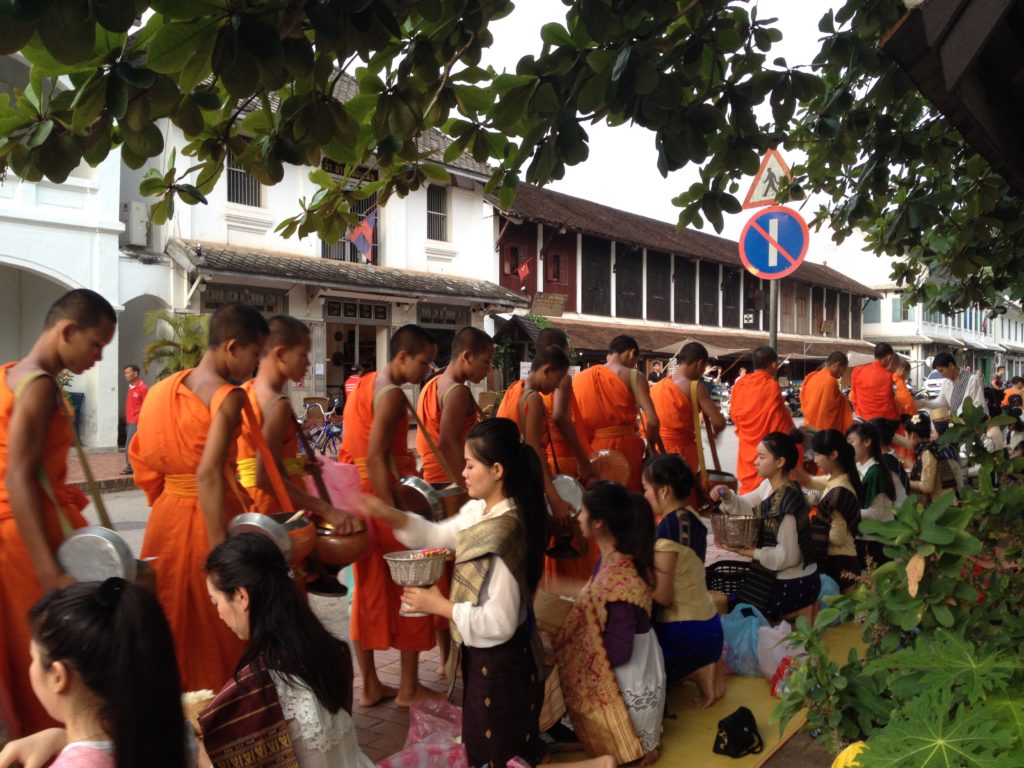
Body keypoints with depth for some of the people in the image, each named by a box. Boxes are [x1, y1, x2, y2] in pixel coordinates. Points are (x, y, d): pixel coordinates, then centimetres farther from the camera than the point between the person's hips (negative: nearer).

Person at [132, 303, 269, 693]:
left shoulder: (163, 389, 9)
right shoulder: (227, 396, -15)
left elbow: (144, 463, 12)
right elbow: (209, 474, -25)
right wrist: (222, 550, -27)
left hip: (166, 516, 7)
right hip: (209, 519, -7)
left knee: (170, 624, 18)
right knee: (220, 631, 7)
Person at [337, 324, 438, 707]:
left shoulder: (363, 383, 13)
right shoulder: (392, 394, -16)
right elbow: (376, 459, -24)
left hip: (358, 496, 9)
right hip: (384, 494, -9)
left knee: (370, 590, 14)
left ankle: (369, 685, 24)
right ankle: (409, 687, 16)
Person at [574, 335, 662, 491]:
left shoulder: (580, 378, 8)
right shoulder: (633, 377, -4)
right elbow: (652, 421, -12)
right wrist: (650, 445, 4)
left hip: (594, 450, 4)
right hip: (626, 447, -4)